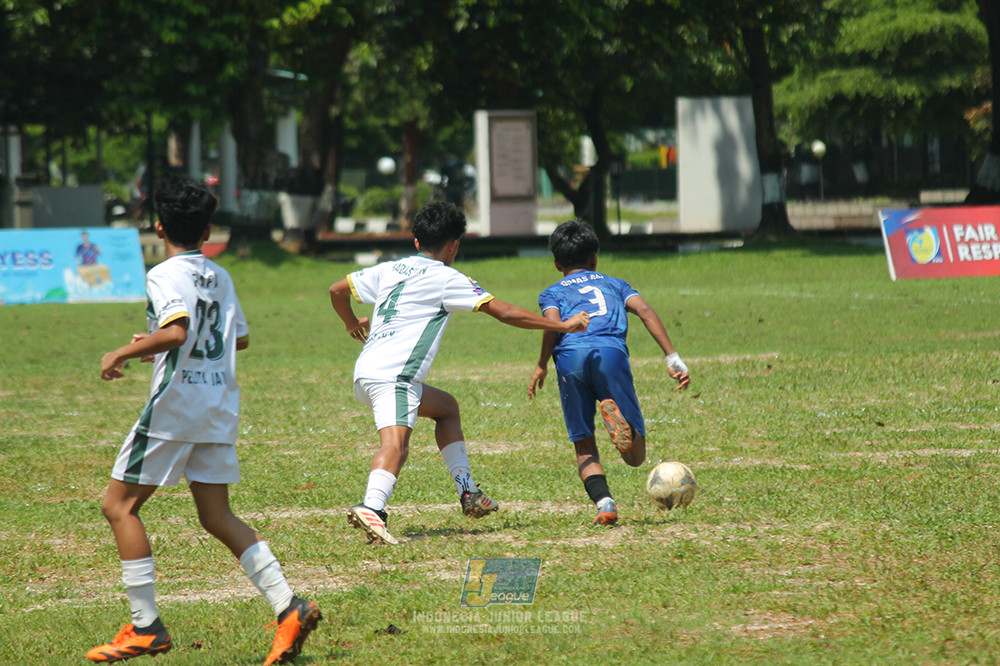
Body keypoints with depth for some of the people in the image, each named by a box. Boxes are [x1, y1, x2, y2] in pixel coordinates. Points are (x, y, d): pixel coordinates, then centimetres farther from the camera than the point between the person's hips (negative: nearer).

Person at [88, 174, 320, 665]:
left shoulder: (166, 275, -10)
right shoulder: (220, 276, 14)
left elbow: (177, 331, -26)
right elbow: (240, 338, 23)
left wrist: (122, 353, -14)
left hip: (177, 401, -8)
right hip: (220, 403, 8)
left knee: (118, 505, 3)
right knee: (216, 516, 10)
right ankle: (288, 608, -5)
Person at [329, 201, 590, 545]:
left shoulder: (391, 269, 19)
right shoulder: (446, 279, -1)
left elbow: (337, 290, 25)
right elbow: (504, 312, -2)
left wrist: (352, 324, 45)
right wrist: (562, 326, 5)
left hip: (367, 369, 8)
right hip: (392, 373, -8)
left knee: (446, 407, 24)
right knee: (395, 442, -25)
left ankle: (468, 494, 20)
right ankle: (371, 507, -50)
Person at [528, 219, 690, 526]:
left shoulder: (552, 293, 29)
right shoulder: (615, 284, 32)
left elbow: (553, 324, 4)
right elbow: (645, 311, 13)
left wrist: (541, 367, 9)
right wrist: (673, 359, 7)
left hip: (570, 357, 0)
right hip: (611, 353, 0)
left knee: (584, 447, 12)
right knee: (635, 456, 0)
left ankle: (604, 502, -15)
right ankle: (617, 415, -33)